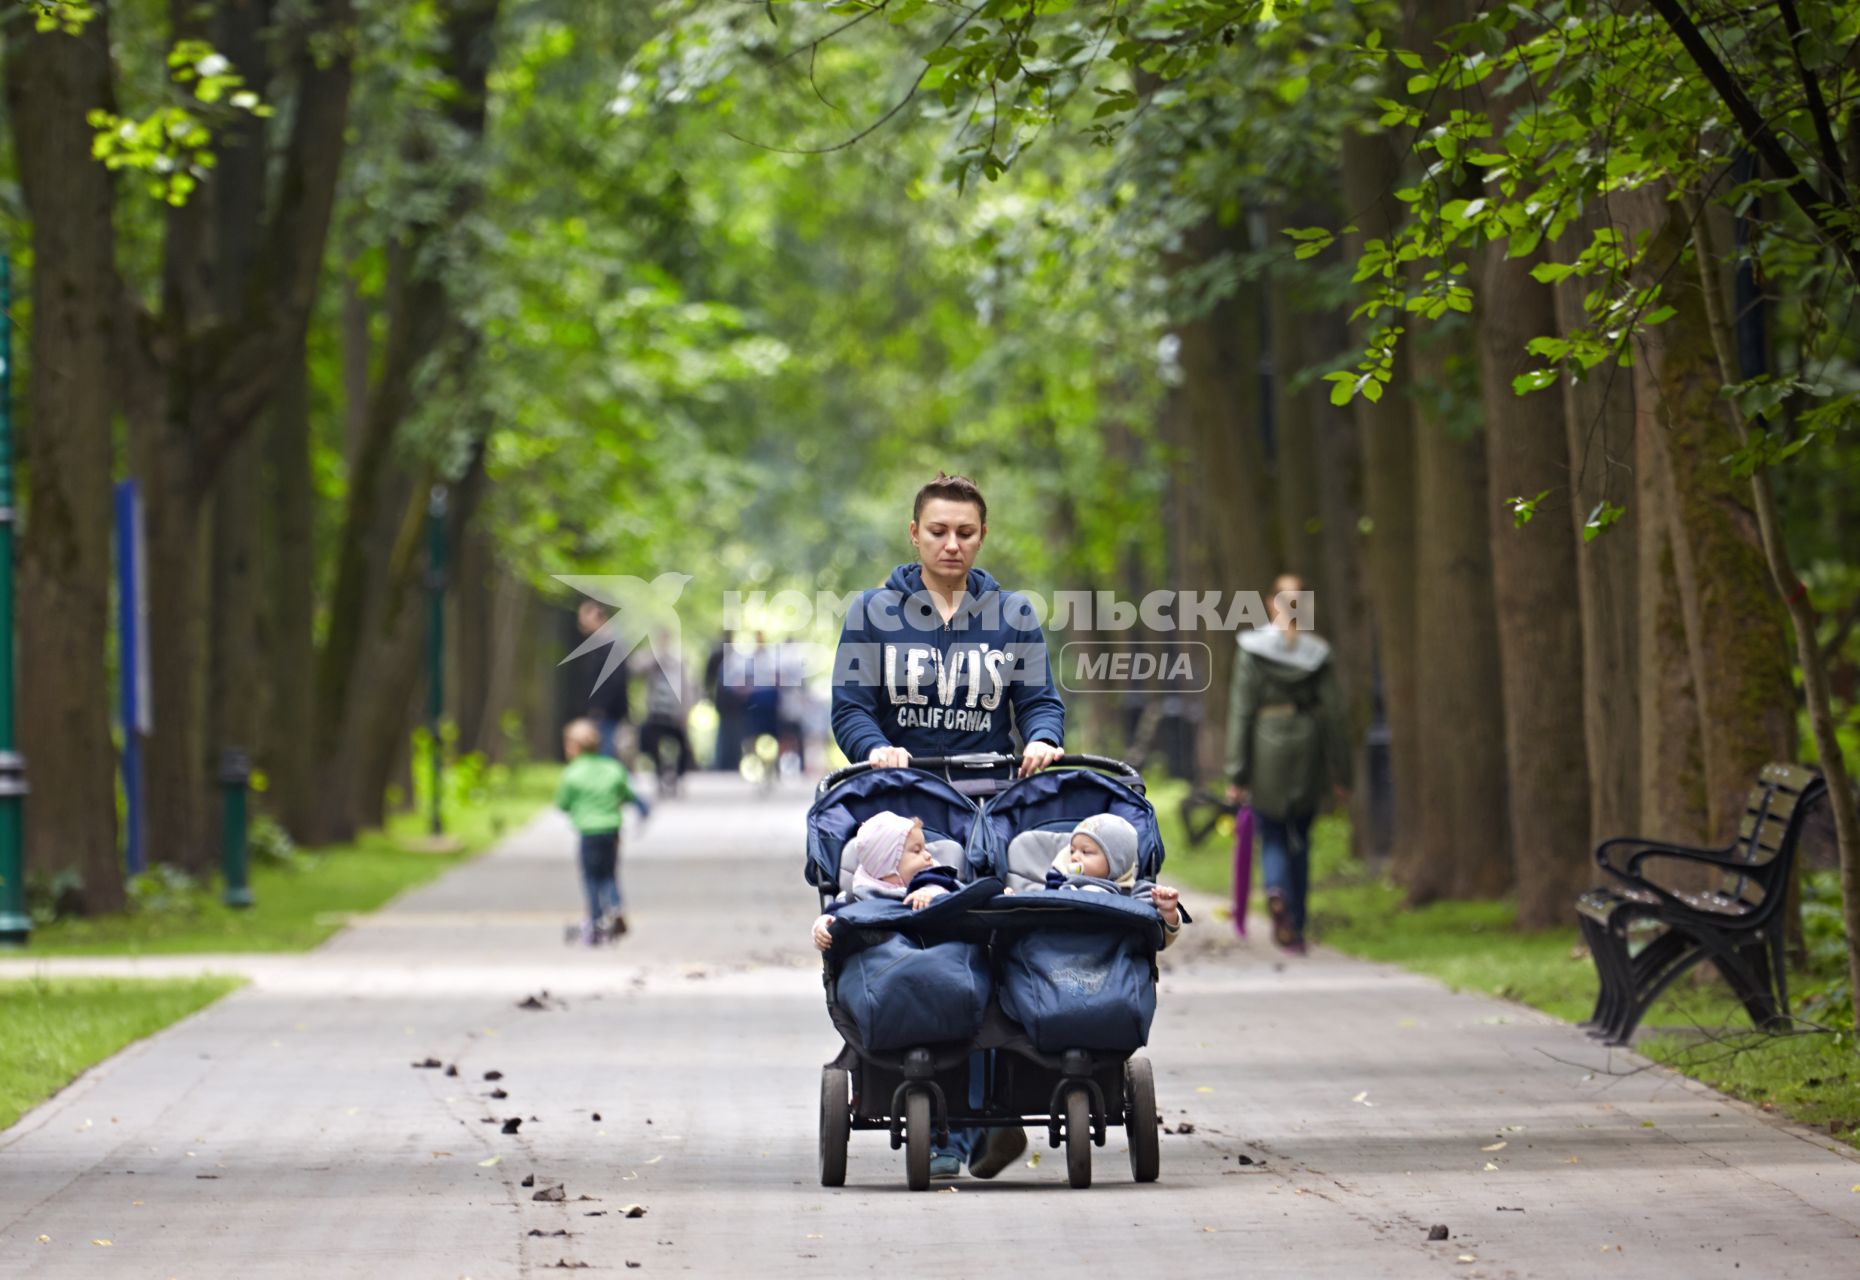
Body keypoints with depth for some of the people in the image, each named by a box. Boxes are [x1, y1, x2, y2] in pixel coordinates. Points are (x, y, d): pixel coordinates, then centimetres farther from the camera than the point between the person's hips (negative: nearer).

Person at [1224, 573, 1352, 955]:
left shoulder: (1253, 651, -5)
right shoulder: (1318, 652, 0)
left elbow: (1241, 713, -6)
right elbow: (1333, 713, 0)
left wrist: (1236, 775, -4)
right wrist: (1340, 773, 6)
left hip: (1267, 751, -2)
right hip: (1308, 750, 2)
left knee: (1273, 838, 8)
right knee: (1300, 840, 15)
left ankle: (1278, 893, -23)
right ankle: (1296, 929, 16)